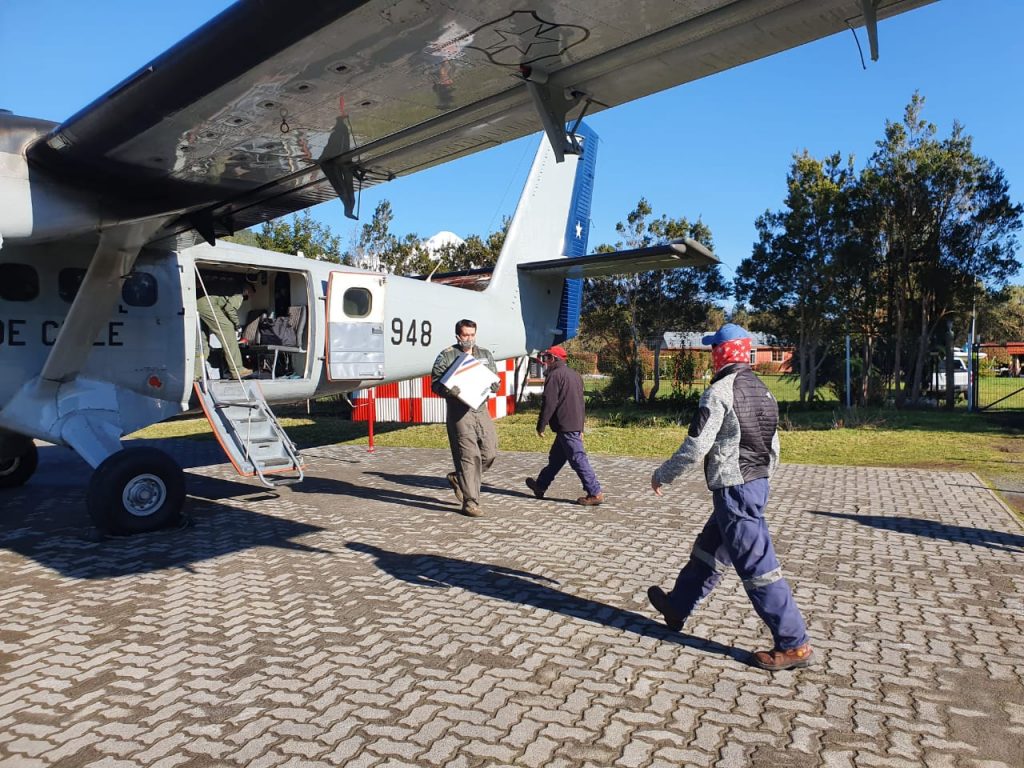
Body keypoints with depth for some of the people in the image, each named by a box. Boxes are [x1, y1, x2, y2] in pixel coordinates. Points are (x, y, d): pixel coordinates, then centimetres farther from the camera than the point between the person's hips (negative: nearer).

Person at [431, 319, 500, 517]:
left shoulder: (486, 355, 17)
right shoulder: (446, 356, 2)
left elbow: (496, 382, 18)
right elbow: (435, 383, -2)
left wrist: (490, 385, -5)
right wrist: (448, 390, -22)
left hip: (481, 409, 6)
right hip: (459, 412, -5)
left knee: (490, 452, 4)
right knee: (469, 456, -7)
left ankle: (458, 478, 28)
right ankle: (470, 502, 2)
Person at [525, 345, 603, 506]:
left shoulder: (554, 375, -11)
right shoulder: (575, 375, 17)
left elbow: (549, 403, -16)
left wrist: (540, 426, -7)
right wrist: (580, 428, 27)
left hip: (565, 426, -10)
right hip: (576, 425, 10)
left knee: (578, 459, -7)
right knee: (556, 457, 19)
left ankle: (595, 493, -6)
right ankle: (541, 486, 32)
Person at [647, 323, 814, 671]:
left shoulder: (720, 391, -17)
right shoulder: (761, 390, 10)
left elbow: (695, 447, -19)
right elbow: (773, 446, 15)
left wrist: (662, 475, -5)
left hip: (733, 487, -10)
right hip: (757, 483, 10)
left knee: (756, 565, -2)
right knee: (709, 550, 20)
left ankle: (794, 645, 5)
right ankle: (678, 607, 36)